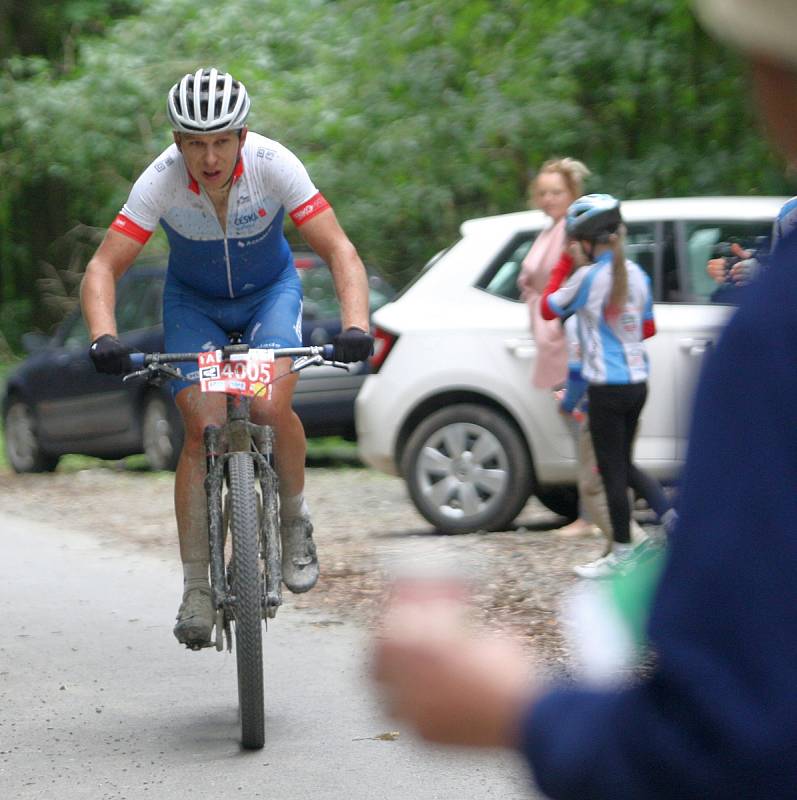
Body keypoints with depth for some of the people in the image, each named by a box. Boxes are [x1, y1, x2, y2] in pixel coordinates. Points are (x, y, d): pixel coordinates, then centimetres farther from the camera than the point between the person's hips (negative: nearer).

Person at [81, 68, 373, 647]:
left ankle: (295, 518, 4)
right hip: (194, 300, 1)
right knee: (204, 428, -17)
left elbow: (340, 252, -29)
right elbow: (104, 268, -27)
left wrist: (355, 326, -45)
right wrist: (104, 337, -46)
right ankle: (196, 588, -7)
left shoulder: (274, 165, -29)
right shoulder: (161, 180, -28)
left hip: (269, 290, 0)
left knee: (270, 409, -25)